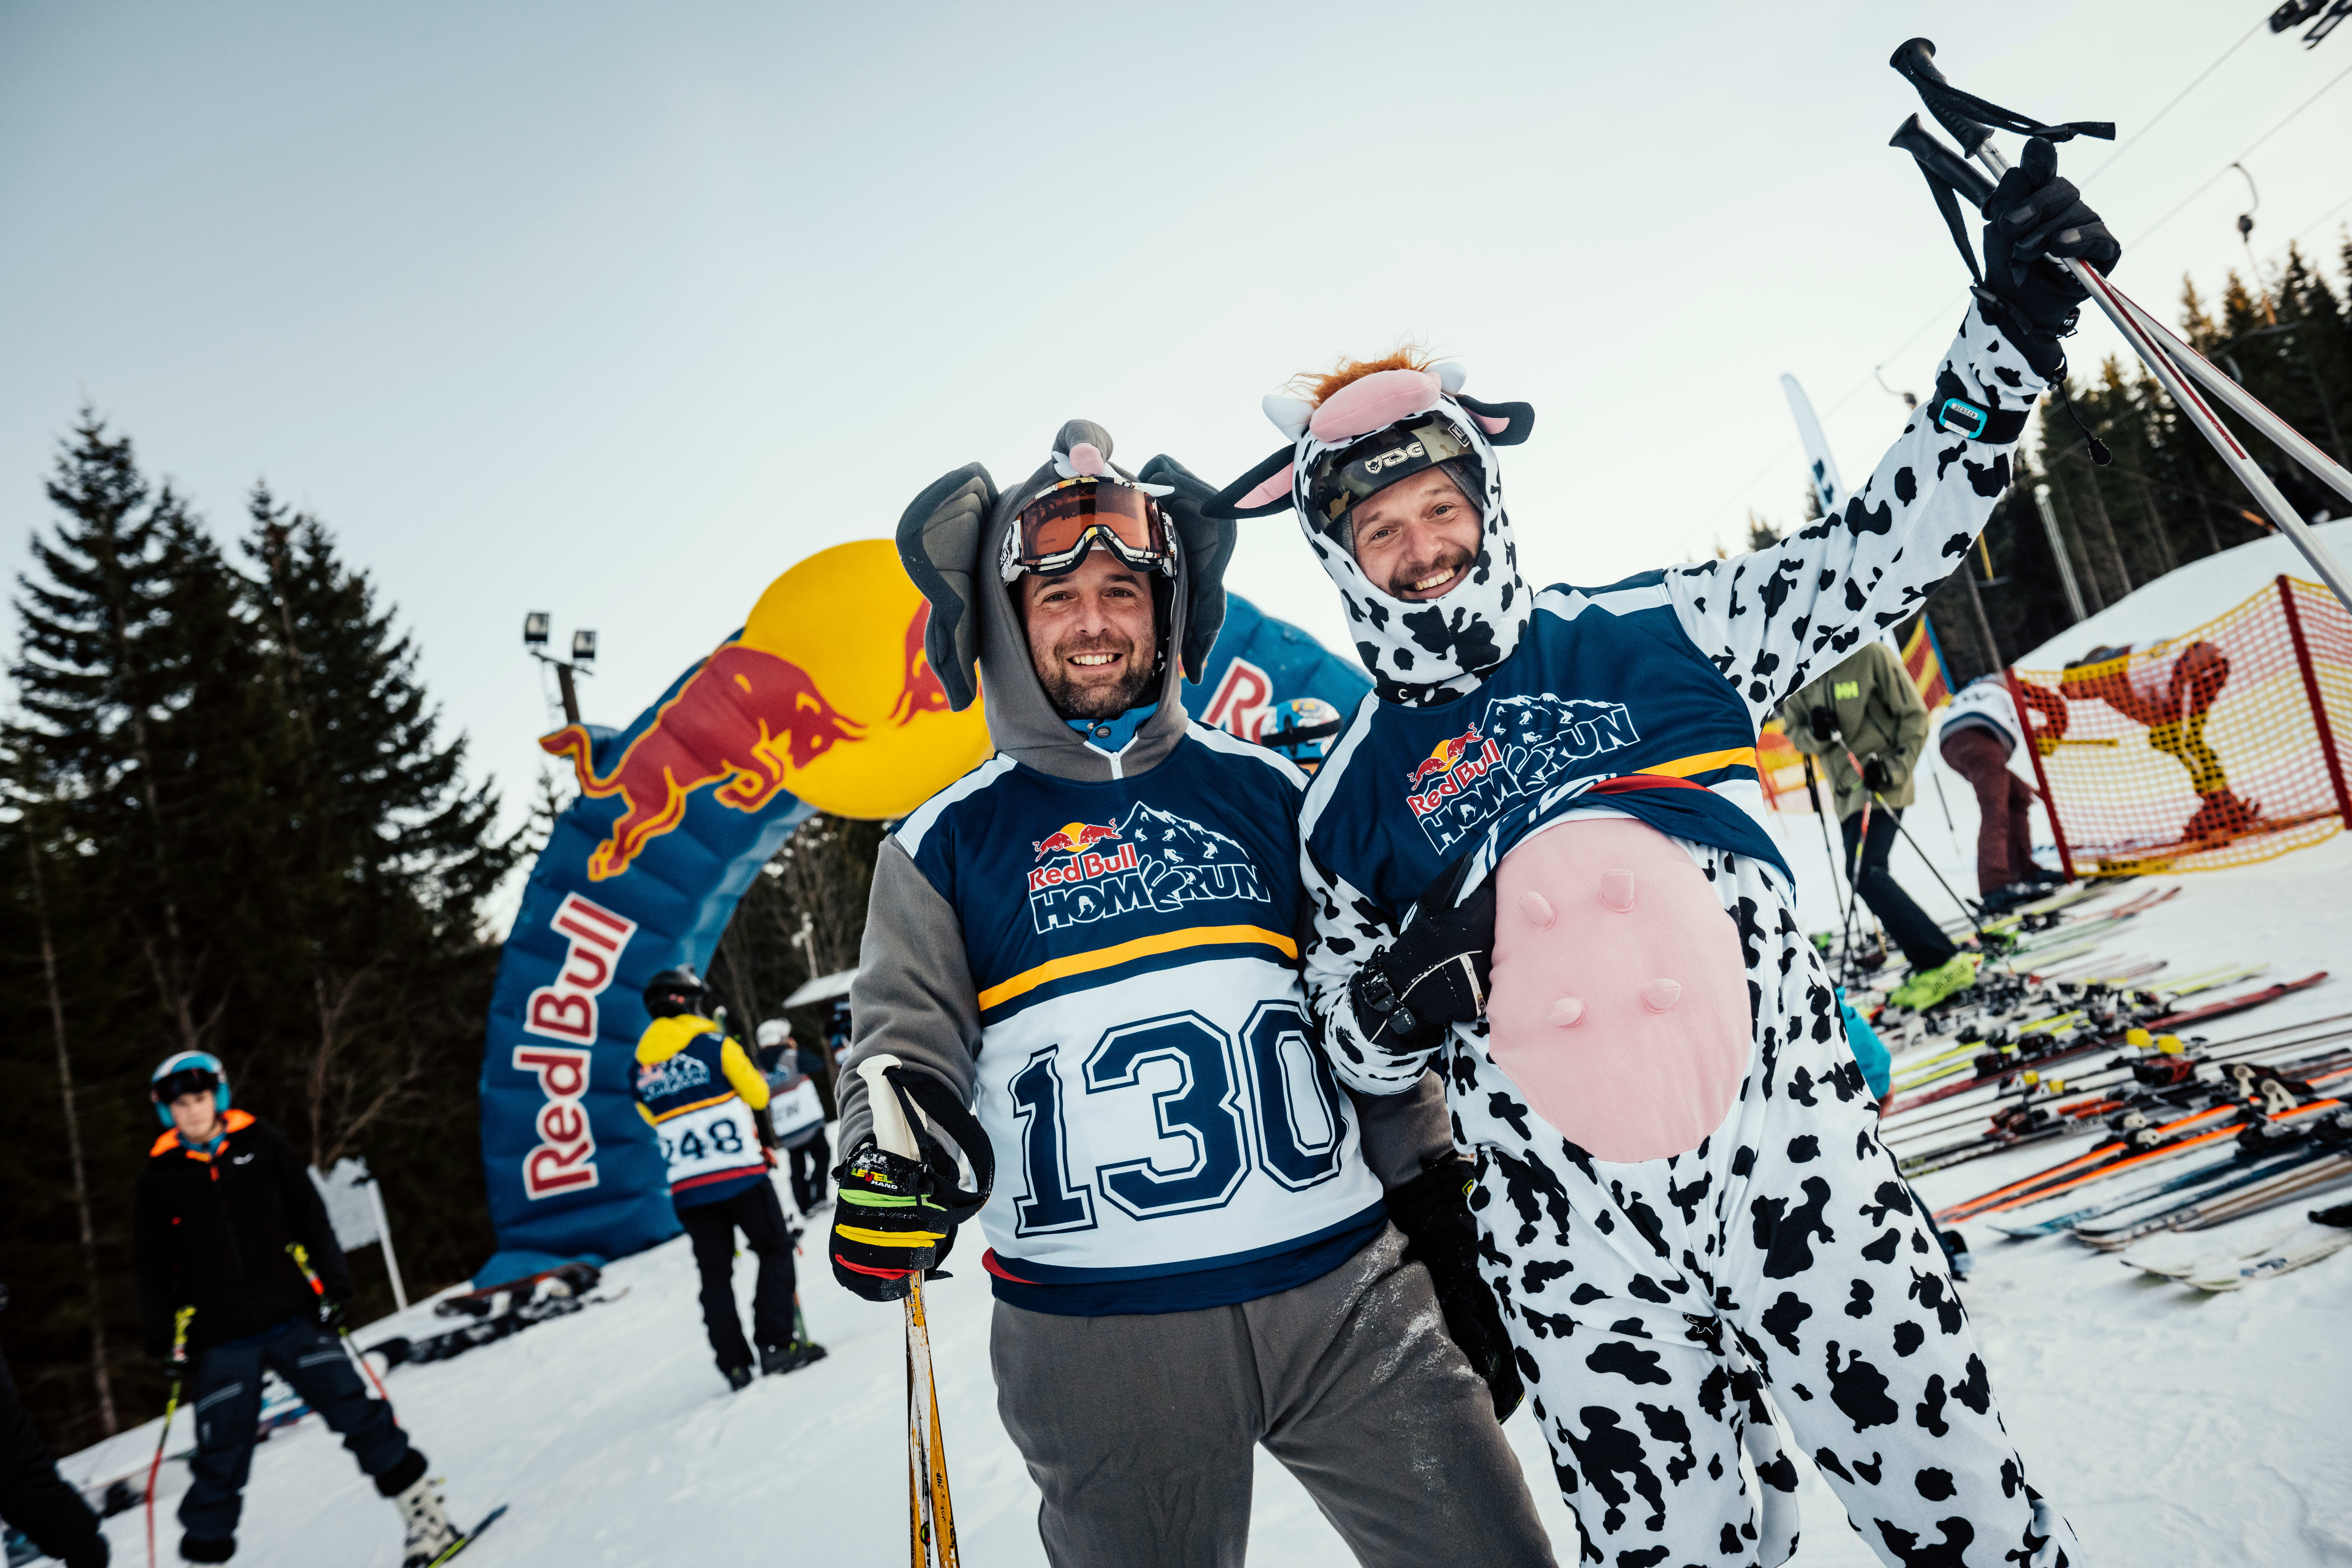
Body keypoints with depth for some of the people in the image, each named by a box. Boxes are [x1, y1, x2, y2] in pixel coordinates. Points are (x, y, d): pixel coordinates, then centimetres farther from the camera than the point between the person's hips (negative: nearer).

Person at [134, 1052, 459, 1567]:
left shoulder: (261, 1143, 3)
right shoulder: (160, 1176, 3)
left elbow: (310, 1216, 5)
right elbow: (153, 1267, 10)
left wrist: (334, 1283, 0)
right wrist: (161, 1339, 4)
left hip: (293, 1318, 0)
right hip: (220, 1341, 0)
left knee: (358, 1413, -2)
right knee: (221, 1455, 4)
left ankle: (425, 1514, 6)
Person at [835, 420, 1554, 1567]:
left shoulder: (1263, 793, 7)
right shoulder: (945, 847, 4)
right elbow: (907, 1040, 0)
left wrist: (1440, 1225, 9)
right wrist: (887, 1165, -22)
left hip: (1351, 1290, 2)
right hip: (1093, 1334, -1)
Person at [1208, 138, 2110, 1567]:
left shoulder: (1651, 634, 4)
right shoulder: (1353, 797, 4)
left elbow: (1880, 560, 4)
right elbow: (1363, 1055, 9)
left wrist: (2013, 327, -3)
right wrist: (1403, 994, -13)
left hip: (1798, 1154, 0)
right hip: (1575, 1243, 0)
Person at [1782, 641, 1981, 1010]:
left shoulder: (1870, 656, -11)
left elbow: (1915, 716, -7)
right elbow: (1794, 730, 10)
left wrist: (1896, 768, -19)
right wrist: (1815, 734, -13)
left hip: (1881, 785, -8)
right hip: (1847, 792, 8)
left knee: (1865, 873, -21)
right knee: (1869, 879, 9)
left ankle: (1945, 962, -16)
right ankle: (1930, 965, 19)